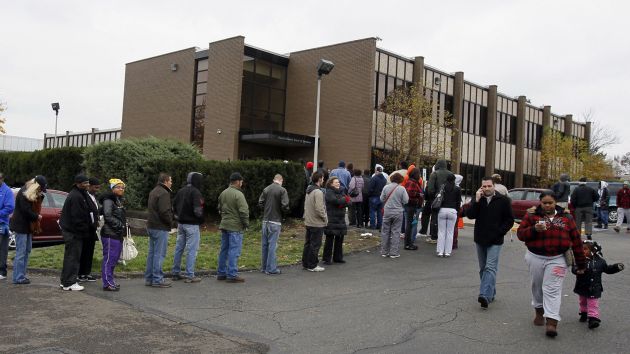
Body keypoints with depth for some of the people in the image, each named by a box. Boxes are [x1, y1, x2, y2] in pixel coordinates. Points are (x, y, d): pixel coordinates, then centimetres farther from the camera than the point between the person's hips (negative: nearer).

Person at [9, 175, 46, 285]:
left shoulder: (34, 194, 11)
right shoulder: (23, 193, -16)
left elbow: (36, 207, 7)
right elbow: (26, 211, -19)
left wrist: (40, 196, -8)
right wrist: (37, 217, -6)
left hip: (28, 225, 9)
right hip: (21, 226, -9)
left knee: (27, 250, 13)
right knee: (21, 252, -7)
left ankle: (22, 274, 19)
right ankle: (18, 278, -4)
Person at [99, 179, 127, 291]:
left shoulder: (118, 200, 20)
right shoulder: (108, 200, -10)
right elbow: (108, 216, -19)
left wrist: (124, 225, 11)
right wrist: (120, 225, -16)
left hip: (118, 234, 10)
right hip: (110, 234, -10)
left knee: (114, 258, 15)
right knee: (109, 258, -7)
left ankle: (110, 281, 24)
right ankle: (107, 284, -3)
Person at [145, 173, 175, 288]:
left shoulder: (153, 191, 16)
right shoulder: (163, 193, -16)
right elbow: (165, 212, -23)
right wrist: (170, 222, -7)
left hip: (151, 226, 10)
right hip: (160, 228, -10)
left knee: (152, 253, 14)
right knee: (159, 254, -5)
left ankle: (149, 278, 20)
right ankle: (157, 279, -1)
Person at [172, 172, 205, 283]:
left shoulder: (181, 191, 10)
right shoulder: (195, 192, -16)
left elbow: (174, 206, 16)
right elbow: (197, 211, -21)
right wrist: (202, 219, -3)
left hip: (181, 224, 8)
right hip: (192, 225, -8)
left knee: (179, 248, 15)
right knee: (192, 250, -3)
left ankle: (175, 273, 23)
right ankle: (189, 276, 0)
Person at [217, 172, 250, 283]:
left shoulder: (223, 193, 11)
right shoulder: (238, 194, -16)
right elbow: (244, 211, -18)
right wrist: (246, 224, -6)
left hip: (224, 225, 8)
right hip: (235, 227, -8)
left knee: (224, 250, 14)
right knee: (234, 251, -4)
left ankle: (221, 273, 21)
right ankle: (232, 275, -3)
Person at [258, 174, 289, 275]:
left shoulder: (266, 189, 5)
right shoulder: (282, 190, -9)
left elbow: (260, 203, 2)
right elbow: (285, 206, -16)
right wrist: (285, 210, 5)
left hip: (265, 220, 5)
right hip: (275, 221, -5)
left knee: (265, 244, 13)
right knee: (272, 245, -2)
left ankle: (264, 267, 21)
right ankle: (271, 269, 1)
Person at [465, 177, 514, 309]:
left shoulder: (503, 200, -4)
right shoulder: (477, 199, 6)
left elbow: (510, 220, 1)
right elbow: (470, 215, -8)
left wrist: (500, 232, -9)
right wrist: (477, 200, -18)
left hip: (495, 241, -5)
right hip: (480, 239, 5)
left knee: (490, 268, -15)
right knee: (483, 268, 12)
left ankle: (485, 296, -24)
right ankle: (491, 293, 25)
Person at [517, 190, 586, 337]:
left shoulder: (566, 217, 5)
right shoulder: (532, 215, 2)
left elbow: (576, 240, 7)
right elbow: (520, 234, -1)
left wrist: (580, 263, 6)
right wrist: (534, 229, -21)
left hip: (556, 259, -1)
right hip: (535, 258, 1)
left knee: (552, 290, -9)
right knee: (537, 287, 13)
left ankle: (552, 322, -13)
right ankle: (539, 311, 36)